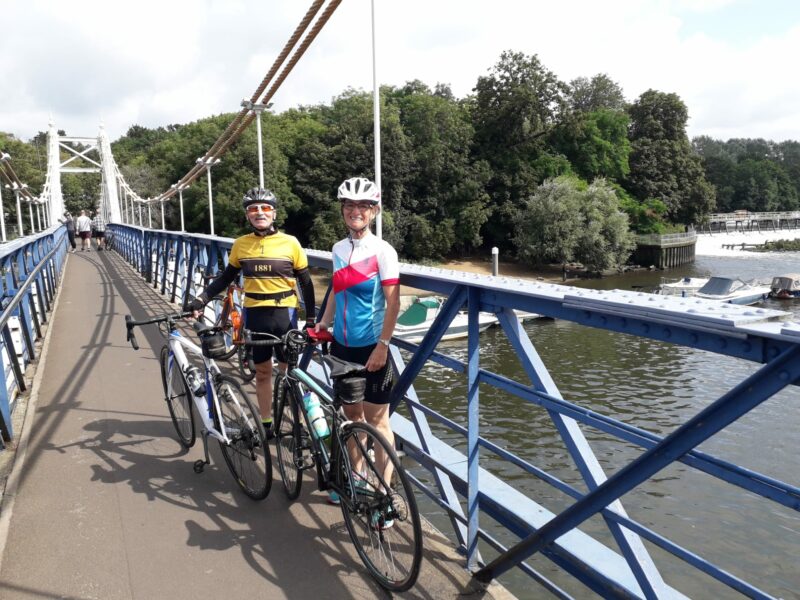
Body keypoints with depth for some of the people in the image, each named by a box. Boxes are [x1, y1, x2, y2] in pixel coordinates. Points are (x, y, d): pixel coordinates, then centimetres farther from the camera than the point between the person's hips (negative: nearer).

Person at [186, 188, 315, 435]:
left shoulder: (290, 243, -6)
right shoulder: (241, 244, 1)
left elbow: (305, 283, 0)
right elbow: (226, 278, 12)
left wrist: (311, 319, -1)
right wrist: (201, 299, 1)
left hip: (284, 314, -3)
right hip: (254, 315, 3)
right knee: (262, 371, 13)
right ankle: (266, 424, 26)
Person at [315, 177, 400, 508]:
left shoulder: (383, 251, -11)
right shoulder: (339, 249, 7)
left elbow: (392, 303, -14)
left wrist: (382, 346, -19)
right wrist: (323, 322, 6)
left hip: (371, 348, -6)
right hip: (342, 344, 6)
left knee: (376, 421, 1)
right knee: (351, 414, 17)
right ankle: (355, 477, 33)